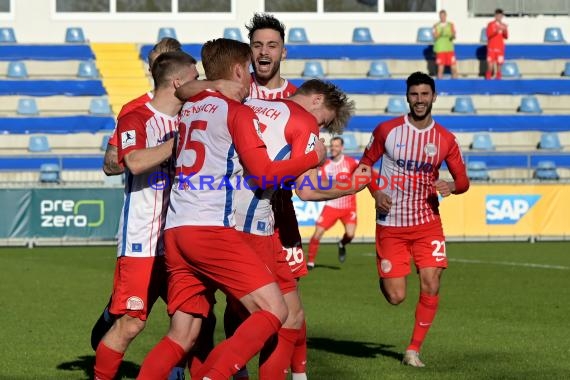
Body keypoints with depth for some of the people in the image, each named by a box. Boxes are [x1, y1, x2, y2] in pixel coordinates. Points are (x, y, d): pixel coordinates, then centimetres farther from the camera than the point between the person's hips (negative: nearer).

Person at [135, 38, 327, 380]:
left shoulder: (187, 107, 19)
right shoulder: (238, 112, 0)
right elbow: (264, 173, -4)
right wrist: (314, 156, 7)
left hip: (174, 231, 8)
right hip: (212, 229, -7)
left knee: (183, 334, 10)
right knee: (274, 310, -8)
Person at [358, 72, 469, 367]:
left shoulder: (445, 139, -2)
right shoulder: (386, 130, -6)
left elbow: (463, 180, 6)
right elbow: (365, 164, 7)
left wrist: (451, 186, -18)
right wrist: (375, 192, -11)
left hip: (427, 223, 1)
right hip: (390, 224, -1)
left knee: (431, 285, -12)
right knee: (395, 297, -4)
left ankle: (414, 349, 4)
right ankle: (385, 277, 36)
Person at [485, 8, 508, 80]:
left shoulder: (503, 25, 10)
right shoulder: (490, 24, 0)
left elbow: (506, 37, 6)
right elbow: (488, 35, -8)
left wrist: (505, 31, -13)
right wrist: (496, 31, -22)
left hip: (500, 47, 3)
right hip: (491, 47, -3)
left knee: (499, 63, -2)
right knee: (490, 64, -10)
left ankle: (498, 77, 6)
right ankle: (488, 77, -1)